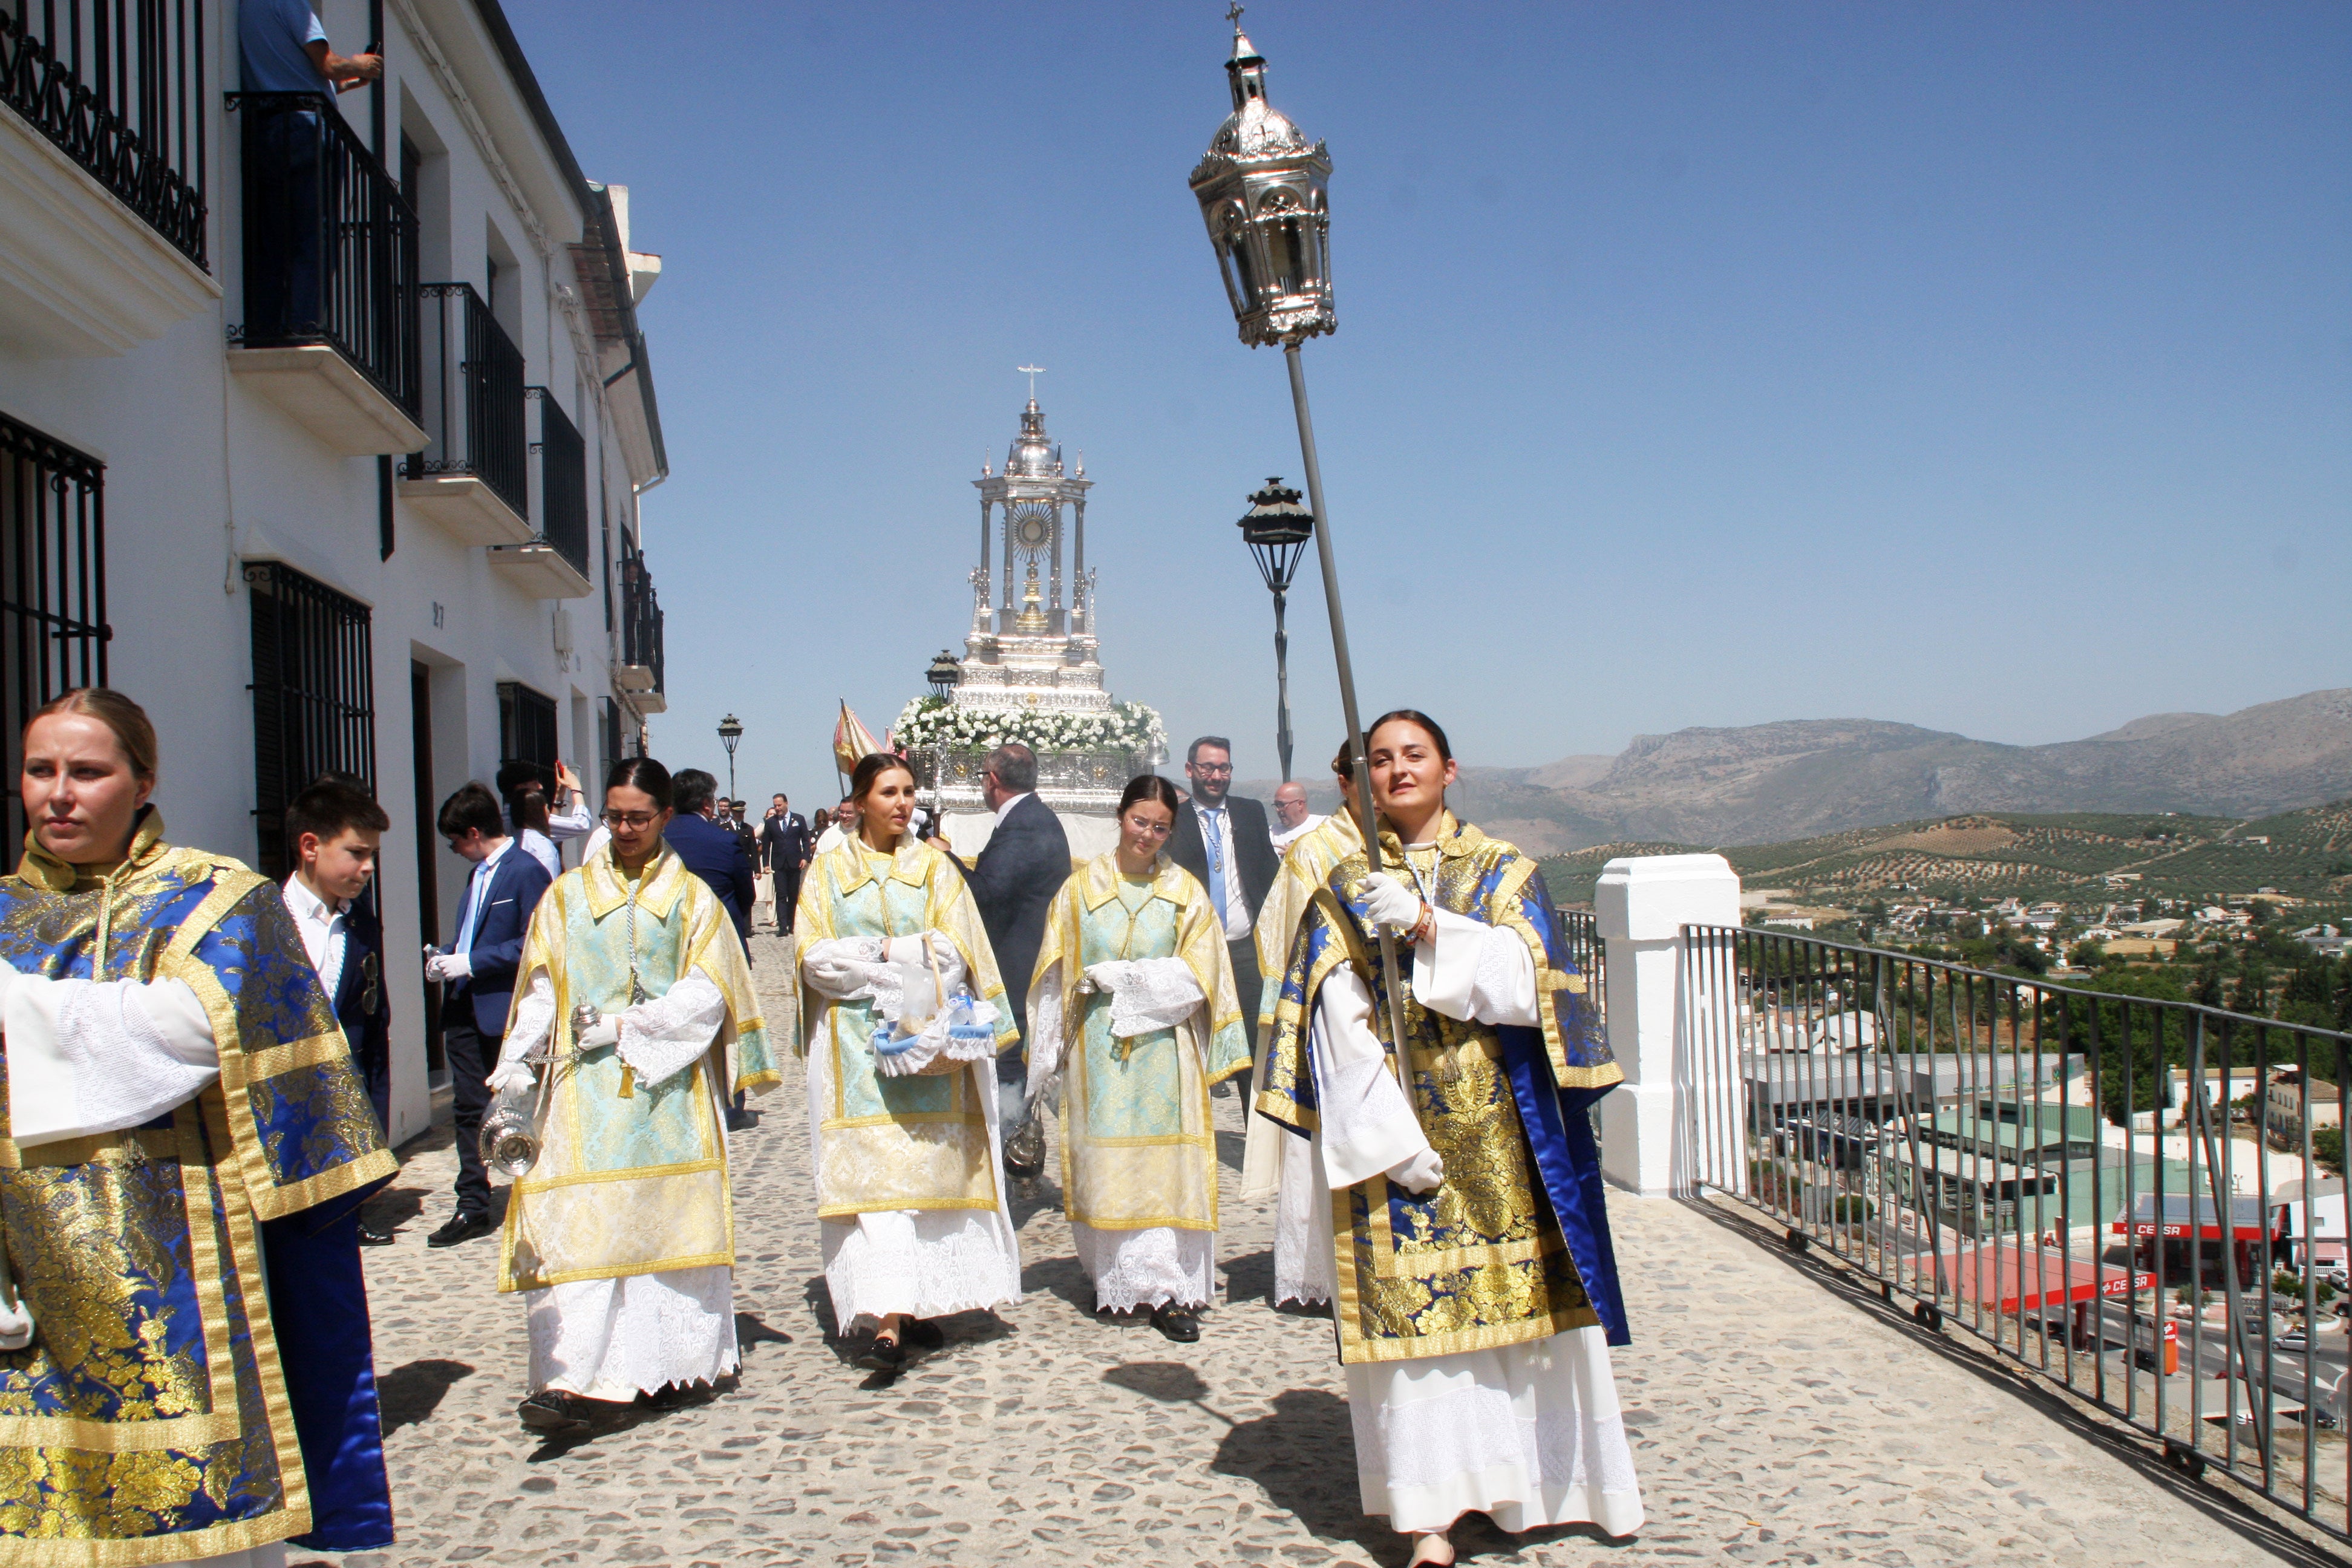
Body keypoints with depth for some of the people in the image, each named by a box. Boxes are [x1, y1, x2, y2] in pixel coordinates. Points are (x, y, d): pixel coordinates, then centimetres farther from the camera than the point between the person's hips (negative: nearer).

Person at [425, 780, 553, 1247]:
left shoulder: (526, 872, -13)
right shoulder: (479, 874, 16)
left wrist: (471, 963, -18)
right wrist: (447, 959, 6)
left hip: (504, 1012, -8)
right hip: (465, 1009, 8)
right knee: (467, 1110, 9)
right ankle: (473, 1207, 17)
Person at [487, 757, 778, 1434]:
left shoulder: (693, 898, 9)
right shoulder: (567, 896, 12)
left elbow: (706, 992, -1)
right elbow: (541, 993, 6)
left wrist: (630, 1026, -11)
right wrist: (516, 1069, -8)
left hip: (667, 1085, 0)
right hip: (586, 1091, 0)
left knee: (670, 1219, 1)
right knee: (583, 1225, -9)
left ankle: (675, 1358, 10)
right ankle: (581, 1377, -12)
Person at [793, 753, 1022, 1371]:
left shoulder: (933, 867, 11)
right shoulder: (830, 870, 8)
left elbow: (954, 951, -2)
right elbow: (814, 956, -2)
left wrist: (866, 955, -9)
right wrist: (895, 952, -9)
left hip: (927, 1040, 2)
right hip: (857, 1048, -1)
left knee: (927, 1174, 0)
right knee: (871, 1175, -10)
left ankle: (916, 1308, 9)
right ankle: (888, 1323, -16)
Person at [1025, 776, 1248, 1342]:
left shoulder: (1185, 891, 5)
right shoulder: (1082, 887, 6)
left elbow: (1195, 976, -3)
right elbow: (1055, 977, 6)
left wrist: (1113, 976, -7)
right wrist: (1047, 1058, 2)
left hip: (1163, 1049, -1)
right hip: (1098, 1050, 1)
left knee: (1163, 1164, -4)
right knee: (1104, 1163, 1)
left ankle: (1168, 1292, -2)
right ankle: (1112, 1279, 14)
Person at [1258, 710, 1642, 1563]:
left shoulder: (1504, 872, 8)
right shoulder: (1345, 892, 8)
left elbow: (1524, 979, -9)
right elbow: (1338, 1025, -3)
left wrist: (1425, 925, -21)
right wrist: (1388, 1134, -15)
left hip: (1500, 1126, 1)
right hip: (1394, 1117, 0)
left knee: (1517, 1290, 3)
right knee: (1411, 1305, -4)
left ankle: (1523, 1474, 20)